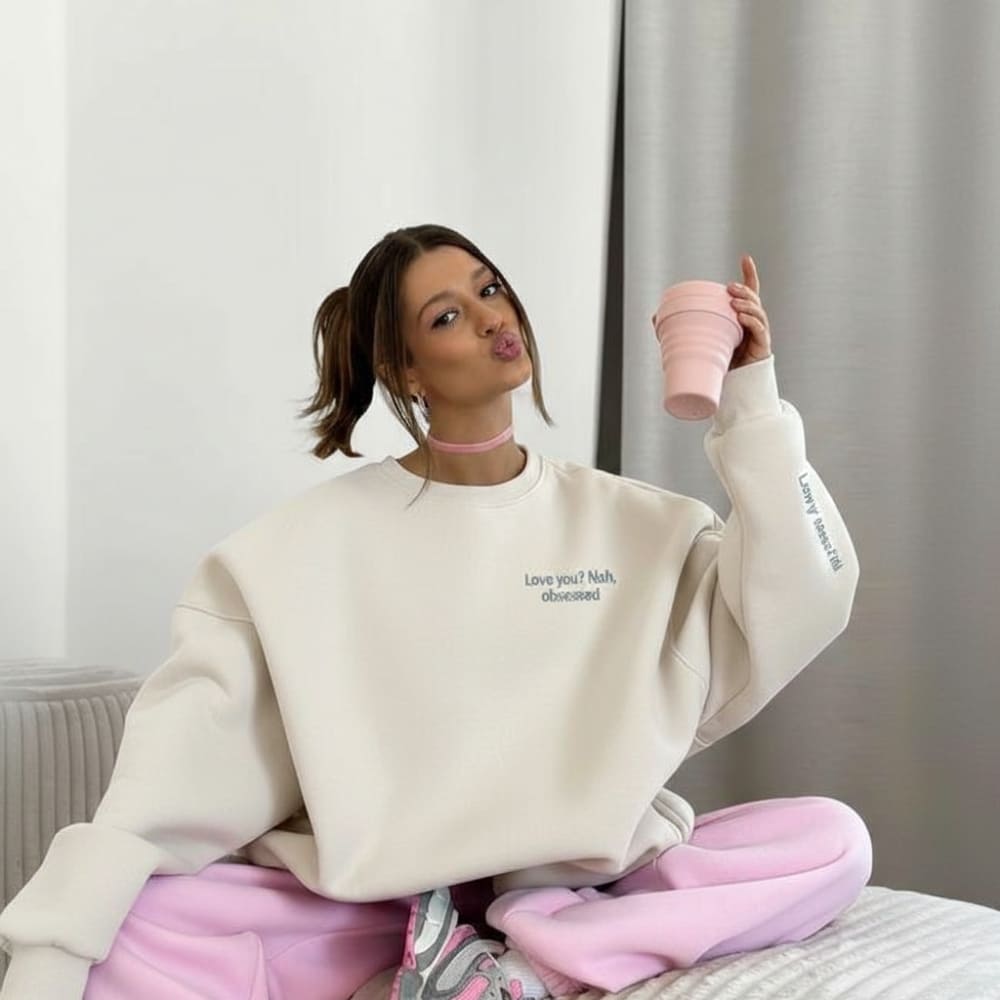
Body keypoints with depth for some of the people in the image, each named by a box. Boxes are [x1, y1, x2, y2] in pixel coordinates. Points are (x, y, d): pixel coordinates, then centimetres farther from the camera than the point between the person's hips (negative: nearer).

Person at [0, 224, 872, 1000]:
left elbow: (793, 614, -8)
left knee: (834, 842, -20)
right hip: (364, 903, -1)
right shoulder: (313, 543, -4)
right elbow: (186, 749, -11)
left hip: (582, 889, 1)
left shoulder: (629, 521, 3)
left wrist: (751, 402, -12)